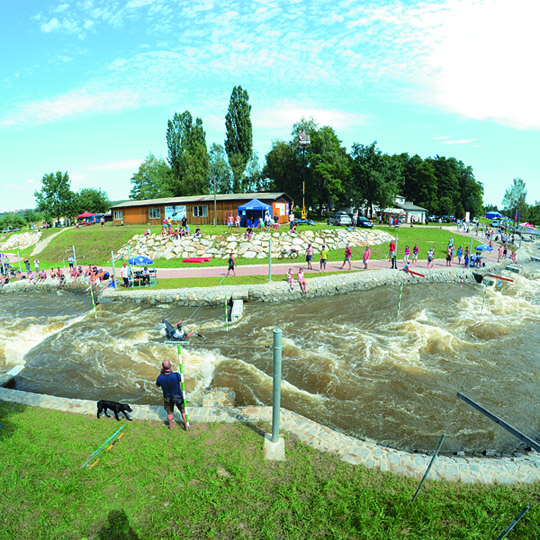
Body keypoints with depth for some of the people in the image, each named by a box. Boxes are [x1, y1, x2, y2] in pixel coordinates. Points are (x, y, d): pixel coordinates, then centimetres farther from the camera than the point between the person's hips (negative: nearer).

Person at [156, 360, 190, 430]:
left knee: (169, 412, 26)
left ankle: (170, 426, 46)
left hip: (168, 398, 1)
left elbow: (157, 385, -5)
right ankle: (186, 425, 36)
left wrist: (161, 373, -6)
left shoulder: (160, 378, -29)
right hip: (179, 397, -1)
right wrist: (171, 371, -8)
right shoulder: (176, 375, -31)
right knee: (183, 411, 22)